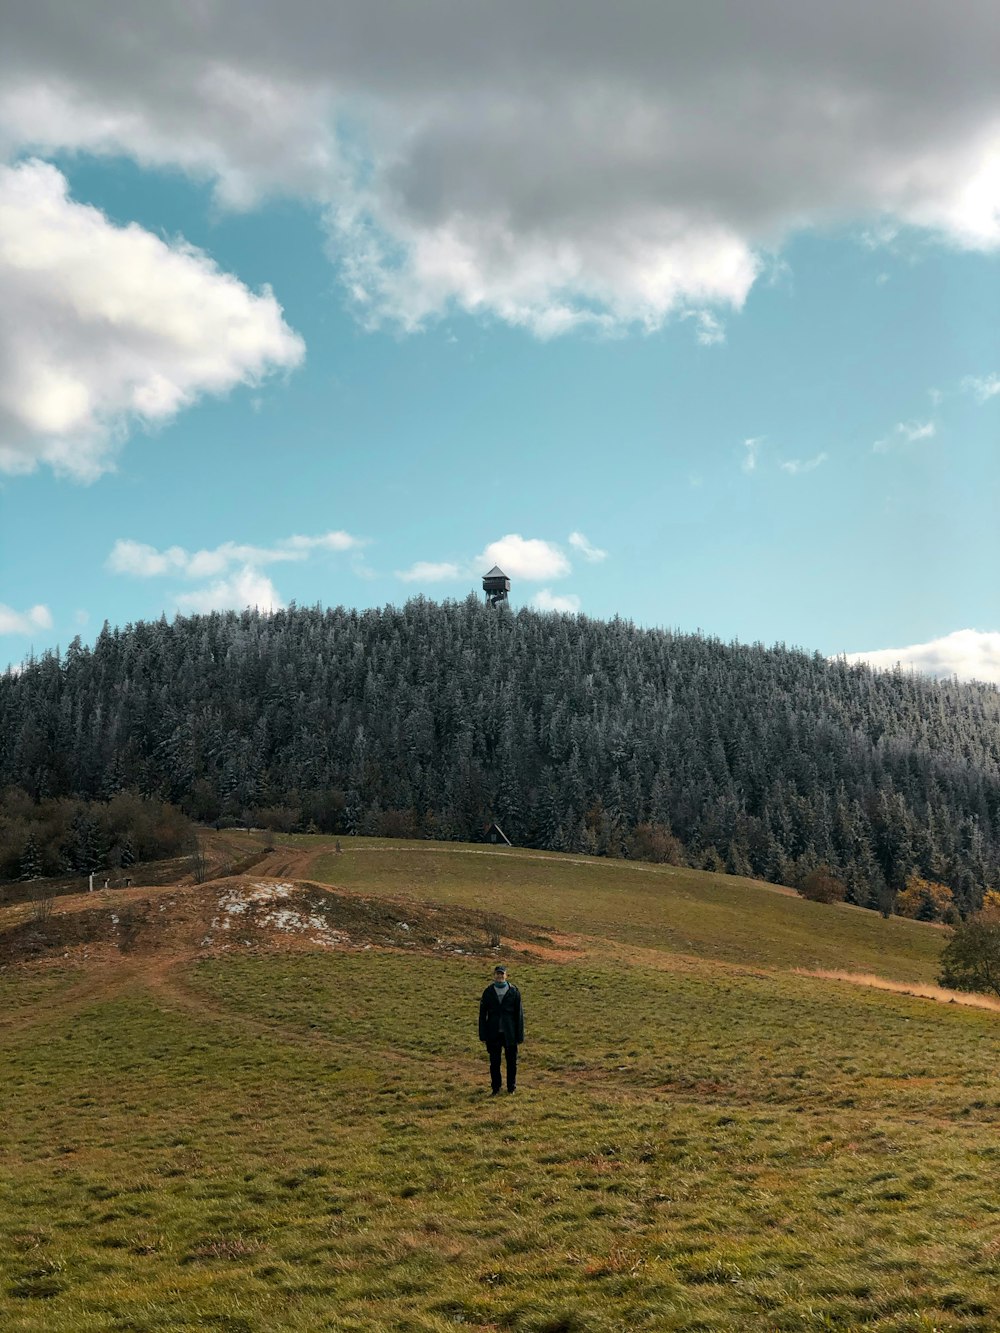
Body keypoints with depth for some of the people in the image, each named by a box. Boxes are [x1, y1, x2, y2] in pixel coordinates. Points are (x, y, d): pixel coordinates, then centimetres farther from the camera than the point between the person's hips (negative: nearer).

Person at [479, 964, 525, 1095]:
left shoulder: (514, 991, 0)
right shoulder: (488, 992, 2)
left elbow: (519, 1014, 1)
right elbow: (482, 1014, 4)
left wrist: (519, 1035, -2)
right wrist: (483, 1035, -2)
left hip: (509, 1033, 0)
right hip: (494, 1034, 1)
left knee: (512, 1062, 7)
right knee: (494, 1062, 5)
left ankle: (511, 1087, 22)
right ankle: (495, 1088, 19)